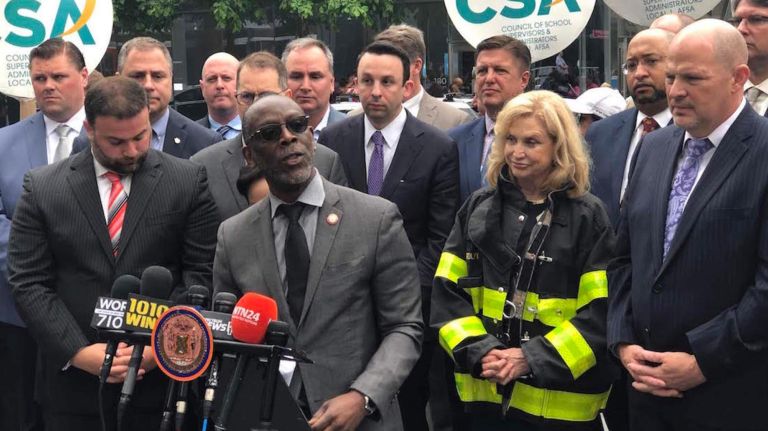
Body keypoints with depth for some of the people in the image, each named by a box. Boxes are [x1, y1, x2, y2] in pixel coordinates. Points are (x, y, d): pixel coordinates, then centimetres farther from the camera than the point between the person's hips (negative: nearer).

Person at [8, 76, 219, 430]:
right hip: (73, 381, 1)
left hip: (161, 377, 0)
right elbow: (29, 283, -1)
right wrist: (79, 352, -11)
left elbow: (201, 273, -1)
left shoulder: (189, 182, 1)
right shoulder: (42, 187, 2)